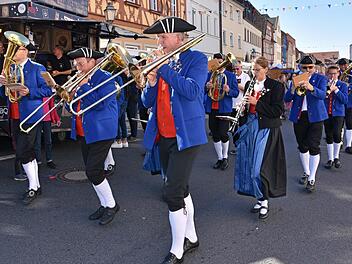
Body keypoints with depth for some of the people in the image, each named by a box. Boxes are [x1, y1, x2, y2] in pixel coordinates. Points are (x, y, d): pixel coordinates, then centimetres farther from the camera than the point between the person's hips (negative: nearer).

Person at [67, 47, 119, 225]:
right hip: (83, 133, 8)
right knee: (92, 172, 11)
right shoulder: (80, 80, 13)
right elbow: (72, 106, 15)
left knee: (93, 172, -11)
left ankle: (111, 205, 6)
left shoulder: (104, 78, -9)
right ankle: (104, 205, 25)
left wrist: (83, 87, -17)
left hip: (100, 132, -8)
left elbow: (100, 103, -23)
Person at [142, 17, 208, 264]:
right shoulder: (162, 63, 13)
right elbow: (147, 102, 11)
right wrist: (151, 83, -8)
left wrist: (164, 68, -16)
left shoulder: (196, 59, -5)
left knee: (173, 192, -10)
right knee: (180, 189, 16)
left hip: (185, 135, -7)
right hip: (164, 136, 7)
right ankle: (190, 237, 31)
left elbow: (192, 91, -22)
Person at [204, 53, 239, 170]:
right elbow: (203, 91, 9)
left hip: (224, 109, -3)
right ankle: (219, 158, 23)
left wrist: (228, 90, -21)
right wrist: (207, 87, -13)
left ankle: (225, 158, 15)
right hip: (211, 108, 3)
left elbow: (236, 92, -1)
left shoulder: (230, 75, 3)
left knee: (223, 134, -7)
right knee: (215, 135, 8)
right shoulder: (209, 75, 9)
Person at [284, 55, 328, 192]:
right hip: (299, 116, 3)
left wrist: (311, 87, -39)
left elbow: (322, 95, -20)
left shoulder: (321, 78, 0)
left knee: (313, 147, -8)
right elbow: (287, 99, -1)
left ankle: (312, 179, -1)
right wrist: (292, 89, -22)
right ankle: (306, 173, 29)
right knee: (302, 146, 12)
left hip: (315, 116, -3)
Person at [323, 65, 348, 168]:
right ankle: (330, 159, 16)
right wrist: (327, 91, -15)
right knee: (329, 137, 5)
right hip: (326, 113, 2)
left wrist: (336, 89, -15)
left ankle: (336, 157, 4)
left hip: (338, 113, -2)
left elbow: (345, 100, -7)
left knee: (337, 135, -15)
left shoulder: (343, 85, 5)